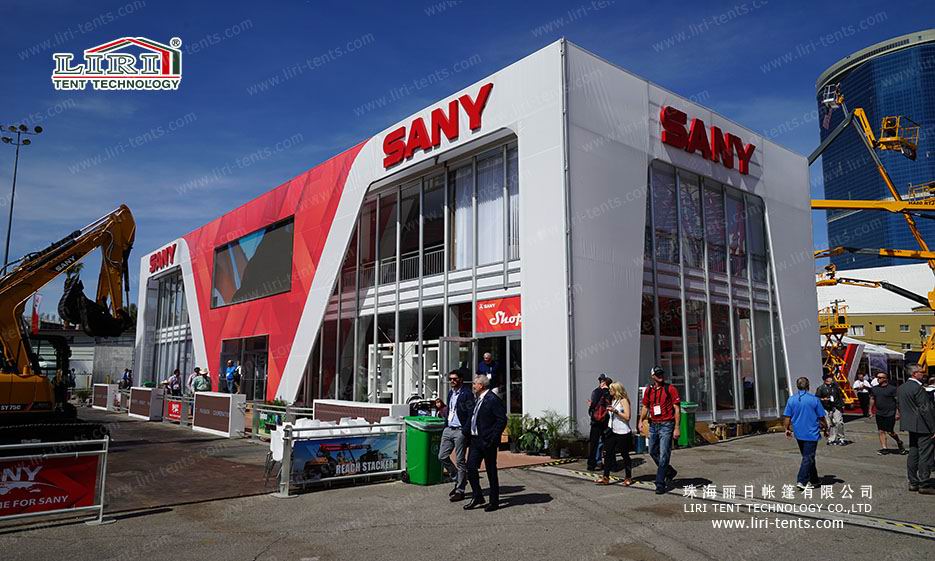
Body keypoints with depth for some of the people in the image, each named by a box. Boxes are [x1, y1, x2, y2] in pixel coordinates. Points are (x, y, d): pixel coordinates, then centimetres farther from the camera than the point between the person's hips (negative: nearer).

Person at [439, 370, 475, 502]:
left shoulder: (467, 394, -11)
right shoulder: (450, 392, 13)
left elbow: (471, 414, -13)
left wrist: (465, 430, -17)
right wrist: (445, 425, 13)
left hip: (460, 431, -8)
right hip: (448, 429, 8)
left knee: (460, 461, 0)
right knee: (442, 456, 8)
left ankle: (460, 490, 9)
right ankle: (458, 480, 25)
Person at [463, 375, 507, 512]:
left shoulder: (493, 399, -15)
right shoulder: (478, 399, 13)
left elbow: (502, 420, -18)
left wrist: (493, 438, -20)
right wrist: (466, 431, 12)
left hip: (487, 442, -8)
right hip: (475, 440, 8)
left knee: (491, 471, 4)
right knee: (471, 468, 5)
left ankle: (494, 501, 16)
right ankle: (477, 497, 19)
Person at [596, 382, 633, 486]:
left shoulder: (623, 400, -9)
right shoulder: (613, 400, 13)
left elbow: (627, 417, -16)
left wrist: (615, 411, -20)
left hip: (623, 433, -7)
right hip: (612, 431, 7)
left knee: (625, 455, 4)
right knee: (607, 453, 1)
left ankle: (628, 478, 18)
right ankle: (606, 478, 4)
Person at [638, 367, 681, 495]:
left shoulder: (670, 389, -5)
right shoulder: (648, 391, 9)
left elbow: (677, 409, -7)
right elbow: (645, 407, 18)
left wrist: (676, 428, -13)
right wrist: (641, 420, 2)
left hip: (666, 425, -6)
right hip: (653, 425, 6)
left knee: (663, 455, -6)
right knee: (653, 452, 13)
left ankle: (660, 484, 1)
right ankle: (670, 472, 34)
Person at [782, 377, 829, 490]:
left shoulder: (791, 399, -1)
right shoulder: (814, 399, -10)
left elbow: (787, 417, 0)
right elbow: (821, 417, -3)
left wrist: (787, 429, 12)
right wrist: (825, 429, 12)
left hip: (798, 433, 4)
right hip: (811, 434, -4)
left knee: (807, 456, 17)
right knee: (808, 457, -1)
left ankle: (814, 480, 28)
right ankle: (801, 481, -9)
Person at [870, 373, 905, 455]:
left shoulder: (892, 388, -8)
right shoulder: (874, 388, 8)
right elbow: (873, 399, 17)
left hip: (890, 414, -5)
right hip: (879, 414, 5)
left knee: (890, 432, 0)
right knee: (881, 431, 4)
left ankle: (899, 442, 27)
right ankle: (884, 448, 10)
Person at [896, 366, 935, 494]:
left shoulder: (900, 388, 9)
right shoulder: (918, 388, -18)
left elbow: (898, 406, 16)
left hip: (910, 426, 9)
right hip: (923, 427, -9)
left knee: (913, 453, 13)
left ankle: (913, 482, 18)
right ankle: (924, 485, 2)